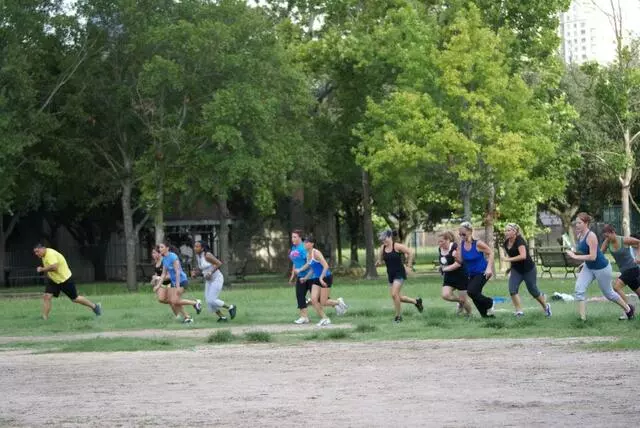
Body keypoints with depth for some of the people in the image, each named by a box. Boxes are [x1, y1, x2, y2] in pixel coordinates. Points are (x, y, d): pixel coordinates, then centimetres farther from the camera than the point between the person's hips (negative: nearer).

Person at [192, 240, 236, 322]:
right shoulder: (197, 257, 5)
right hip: (209, 281, 8)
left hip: (217, 279, -8)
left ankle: (230, 307, 5)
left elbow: (219, 263, -22)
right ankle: (222, 317, 14)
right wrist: (194, 273, -2)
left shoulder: (207, 255, -21)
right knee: (209, 302, 0)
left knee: (212, 301, -14)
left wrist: (210, 273, -27)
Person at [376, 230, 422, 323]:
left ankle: (398, 316, -4)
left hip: (400, 273, -7)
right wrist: (378, 263, -12)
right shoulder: (382, 248, 3)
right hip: (390, 275, 7)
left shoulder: (397, 246, -14)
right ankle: (416, 301, 31)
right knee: (397, 297, 9)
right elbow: (380, 260, 11)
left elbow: (410, 253, -13)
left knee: (394, 294, -17)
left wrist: (408, 266, -11)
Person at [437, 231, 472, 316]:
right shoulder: (440, 249, 1)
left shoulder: (455, 247, -21)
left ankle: (469, 314, 29)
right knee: (445, 295, -15)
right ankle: (460, 302, 15)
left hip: (460, 276, -6)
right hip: (449, 277, 6)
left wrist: (445, 268, -22)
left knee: (463, 299, 1)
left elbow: (458, 264, -25)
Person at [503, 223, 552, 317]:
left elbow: (523, 256, -36)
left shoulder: (519, 241, -23)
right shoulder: (506, 243, -2)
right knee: (512, 289, -15)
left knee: (533, 291, 5)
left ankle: (546, 306, 30)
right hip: (516, 270, 6)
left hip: (528, 269, -6)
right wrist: (510, 269, 14)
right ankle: (519, 311, -9)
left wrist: (509, 259, -32)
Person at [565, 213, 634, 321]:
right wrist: (572, 252, -2)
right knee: (579, 290, -12)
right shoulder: (579, 235, -2)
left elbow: (592, 256, -32)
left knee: (608, 293, 11)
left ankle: (628, 309, 36)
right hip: (588, 267, 7)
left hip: (601, 268, -7)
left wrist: (575, 256, -31)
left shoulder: (591, 236, -28)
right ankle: (582, 318, -10)